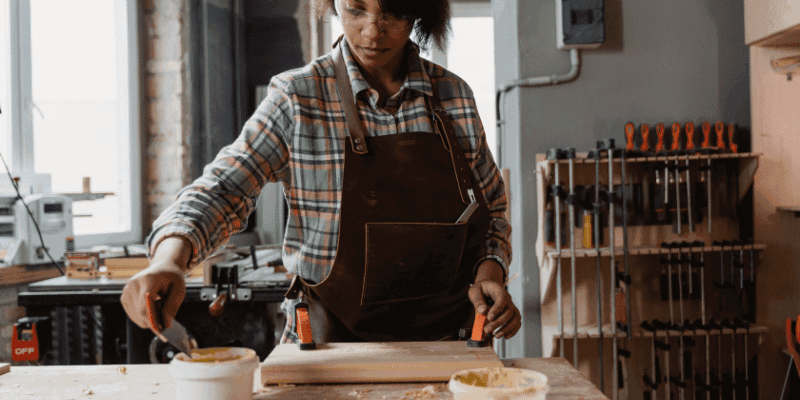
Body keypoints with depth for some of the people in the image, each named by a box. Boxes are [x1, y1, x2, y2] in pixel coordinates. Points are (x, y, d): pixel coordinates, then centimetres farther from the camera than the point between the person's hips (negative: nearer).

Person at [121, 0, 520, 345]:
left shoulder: (455, 95, 5)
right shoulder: (298, 99, -4)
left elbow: (491, 207, 15)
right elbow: (221, 190, -8)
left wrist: (490, 272, -5)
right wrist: (169, 259, -28)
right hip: (333, 337, -2)